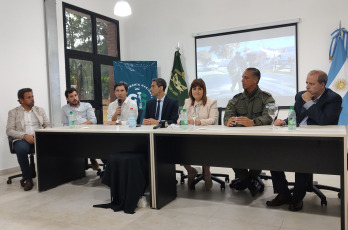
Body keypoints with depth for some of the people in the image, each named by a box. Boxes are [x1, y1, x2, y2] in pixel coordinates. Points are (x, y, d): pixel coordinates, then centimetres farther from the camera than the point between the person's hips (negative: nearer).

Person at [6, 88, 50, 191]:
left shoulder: (40, 110, 19)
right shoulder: (13, 112, 11)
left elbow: (47, 126, 15)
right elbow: (9, 130, 1)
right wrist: (25, 135, -16)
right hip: (22, 140, -2)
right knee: (21, 149, -38)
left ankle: (29, 176, -12)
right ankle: (28, 178, -17)